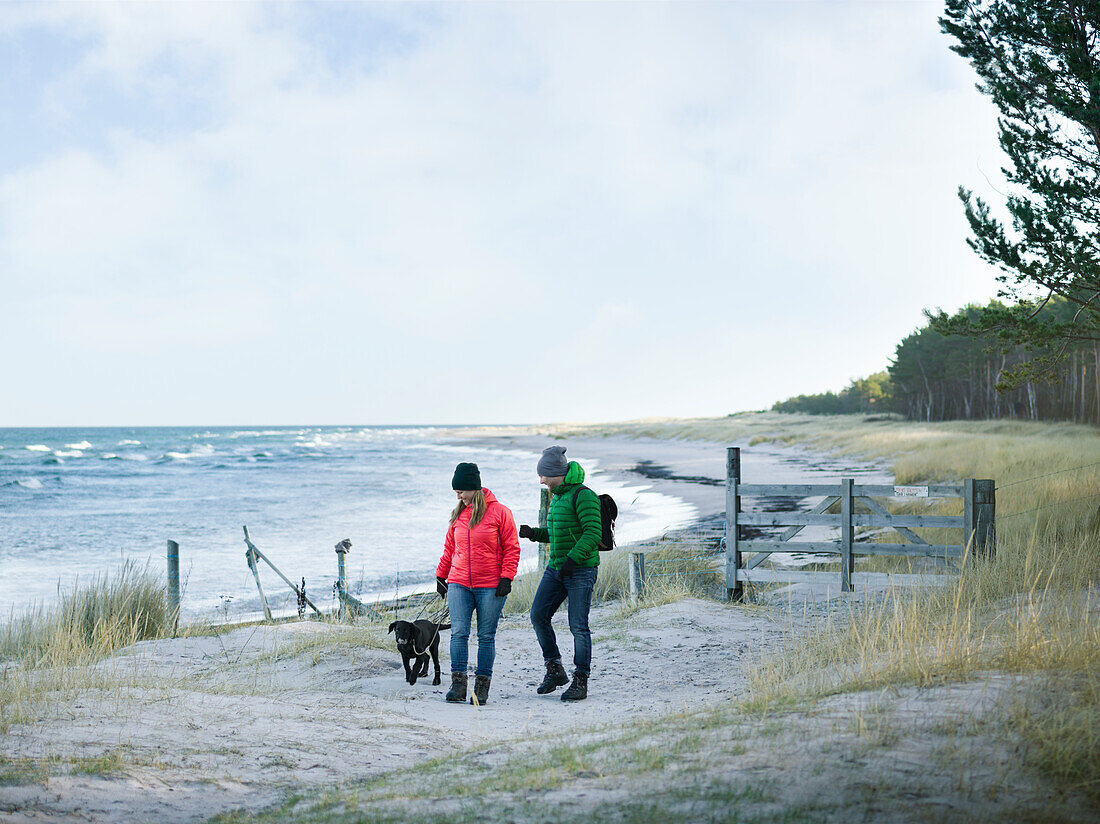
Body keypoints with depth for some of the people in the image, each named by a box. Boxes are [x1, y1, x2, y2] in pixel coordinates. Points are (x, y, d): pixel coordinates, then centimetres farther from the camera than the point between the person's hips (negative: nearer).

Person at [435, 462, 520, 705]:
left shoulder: (499, 512, -2)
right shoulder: (459, 514, 11)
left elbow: (511, 548, -2)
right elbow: (449, 547, 20)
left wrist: (506, 577, -9)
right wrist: (441, 575, 18)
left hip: (491, 587, -3)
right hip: (459, 584, 4)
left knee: (486, 636, 1)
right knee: (459, 633, -6)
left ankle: (482, 686, 8)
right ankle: (458, 685, -5)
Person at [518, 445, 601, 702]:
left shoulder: (583, 496, -13)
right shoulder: (557, 496, 15)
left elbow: (593, 532, -21)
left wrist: (572, 559, -27)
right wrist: (534, 533, 8)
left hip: (581, 570, -9)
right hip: (555, 568, 9)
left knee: (578, 626, -6)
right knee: (538, 615, 2)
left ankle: (581, 681, 4)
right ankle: (555, 670, 15)